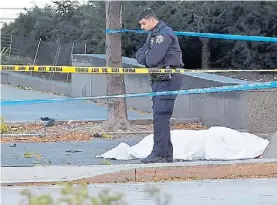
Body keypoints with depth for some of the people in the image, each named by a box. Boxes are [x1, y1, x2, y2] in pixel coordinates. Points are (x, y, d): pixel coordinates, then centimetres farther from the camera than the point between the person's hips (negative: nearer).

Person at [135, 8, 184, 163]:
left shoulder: (165, 34, -14)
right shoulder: (152, 34, 19)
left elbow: (152, 59, -21)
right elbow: (139, 56, 13)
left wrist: (146, 57, 1)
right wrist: (148, 56, -8)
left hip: (168, 80, -10)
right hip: (158, 80, 10)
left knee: (160, 116, -14)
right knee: (161, 116, 12)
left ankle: (159, 154, -15)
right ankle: (167, 154, 17)